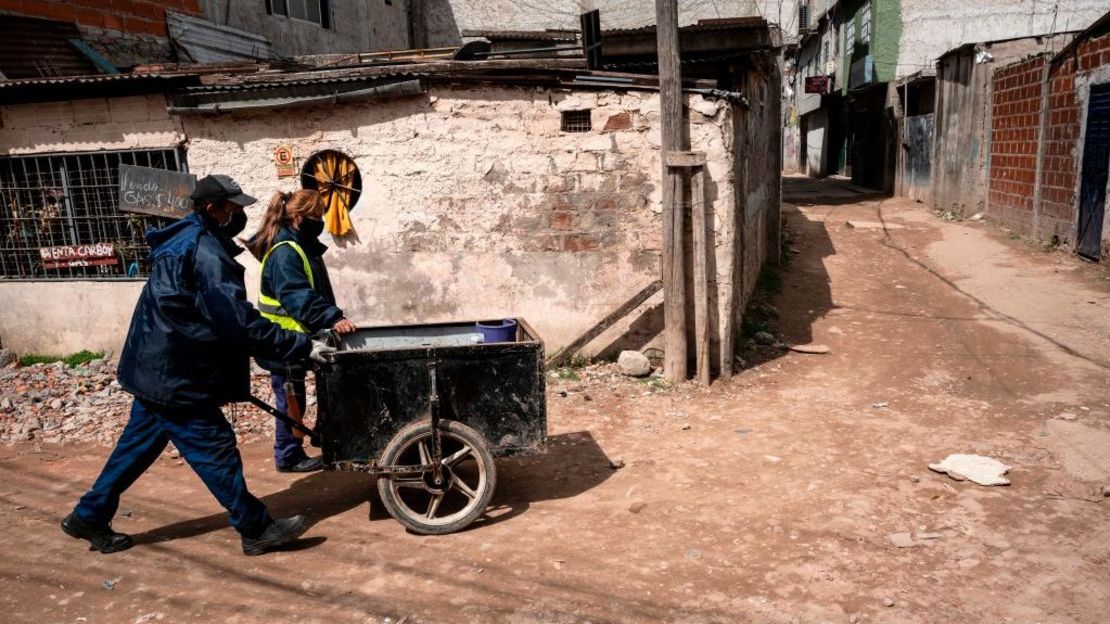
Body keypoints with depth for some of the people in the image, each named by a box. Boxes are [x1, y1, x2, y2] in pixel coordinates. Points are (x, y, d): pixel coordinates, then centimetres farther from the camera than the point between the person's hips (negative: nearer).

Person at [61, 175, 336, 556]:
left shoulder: (183, 240, 11)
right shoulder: (206, 253, -22)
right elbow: (240, 323, -26)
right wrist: (301, 347, -23)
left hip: (158, 366, 10)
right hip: (175, 374, -10)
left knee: (137, 446, 20)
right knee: (216, 450, -3)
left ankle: (89, 518, 33)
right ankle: (257, 530, 6)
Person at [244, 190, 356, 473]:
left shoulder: (300, 247, 13)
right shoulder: (284, 253, -19)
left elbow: (312, 292, 18)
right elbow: (299, 297, -30)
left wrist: (332, 318, 14)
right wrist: (333, 318, -38)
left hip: (294, 338, 10)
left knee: (293, 398, 15)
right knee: (290, 399, 1)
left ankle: (292, 452, 25)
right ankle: (289, 457, 12)